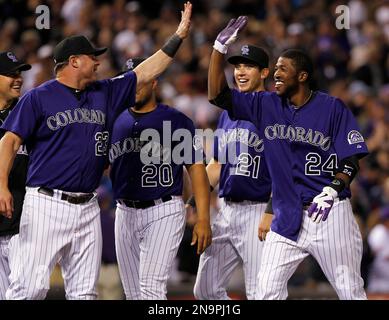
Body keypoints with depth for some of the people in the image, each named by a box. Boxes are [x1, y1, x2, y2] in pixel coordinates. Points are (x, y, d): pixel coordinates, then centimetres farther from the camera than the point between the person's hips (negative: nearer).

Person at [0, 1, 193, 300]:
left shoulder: (104, 93, 15)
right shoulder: (38, 97, -1)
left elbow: (145, 72, 18)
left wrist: (178, 37, 14)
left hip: (88, 207, 6)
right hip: (47, 204, -6)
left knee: (84, 291, 5)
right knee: (30, 287, -11)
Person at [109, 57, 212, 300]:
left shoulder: (177, 121, -2)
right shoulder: (115, 122, 10)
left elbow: (196, 168, -3)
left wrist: (203, 220, -11)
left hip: (164, 212, -5)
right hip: (126, 213, 5)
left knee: (152, 287, -17)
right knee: (134, 293, 9)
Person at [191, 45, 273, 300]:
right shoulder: (228, 114, 17)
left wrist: (271, 212, -21)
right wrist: (193, 200, 11)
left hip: (258, 211, -8)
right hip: (226, 211, 8)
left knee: (258, 294, -9)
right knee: (206, 289, 9)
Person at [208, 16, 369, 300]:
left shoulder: (332, 108, -3)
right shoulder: (266, 105, 8)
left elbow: (351, 159, -3)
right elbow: (217, 94, 4)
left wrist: (333, 190, -20)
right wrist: (220, 47, -5)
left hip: (330, 213, -4)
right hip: (287, 217, 4)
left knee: (351, 291, -2)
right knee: (267, 292, -2)